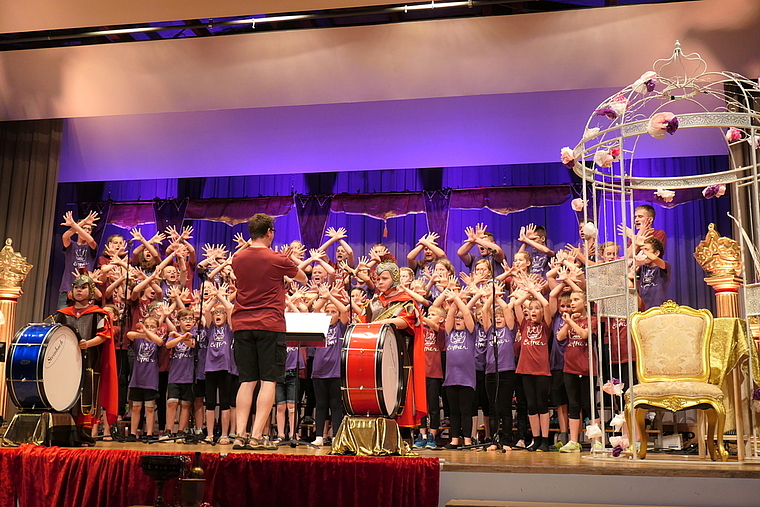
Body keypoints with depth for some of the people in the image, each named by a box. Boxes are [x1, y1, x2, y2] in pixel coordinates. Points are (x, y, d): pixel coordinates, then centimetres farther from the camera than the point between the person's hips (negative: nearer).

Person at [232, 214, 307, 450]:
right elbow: (303, 279, 11)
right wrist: (287, 263, 28)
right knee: (268, 381, -1)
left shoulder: (237, 259, 7)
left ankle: (240, 435, 4)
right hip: (270, 325, -5)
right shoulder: (277, 260, -6)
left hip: (242, 326, 5)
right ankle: (256, 437, -6)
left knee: (247, 381, 9)